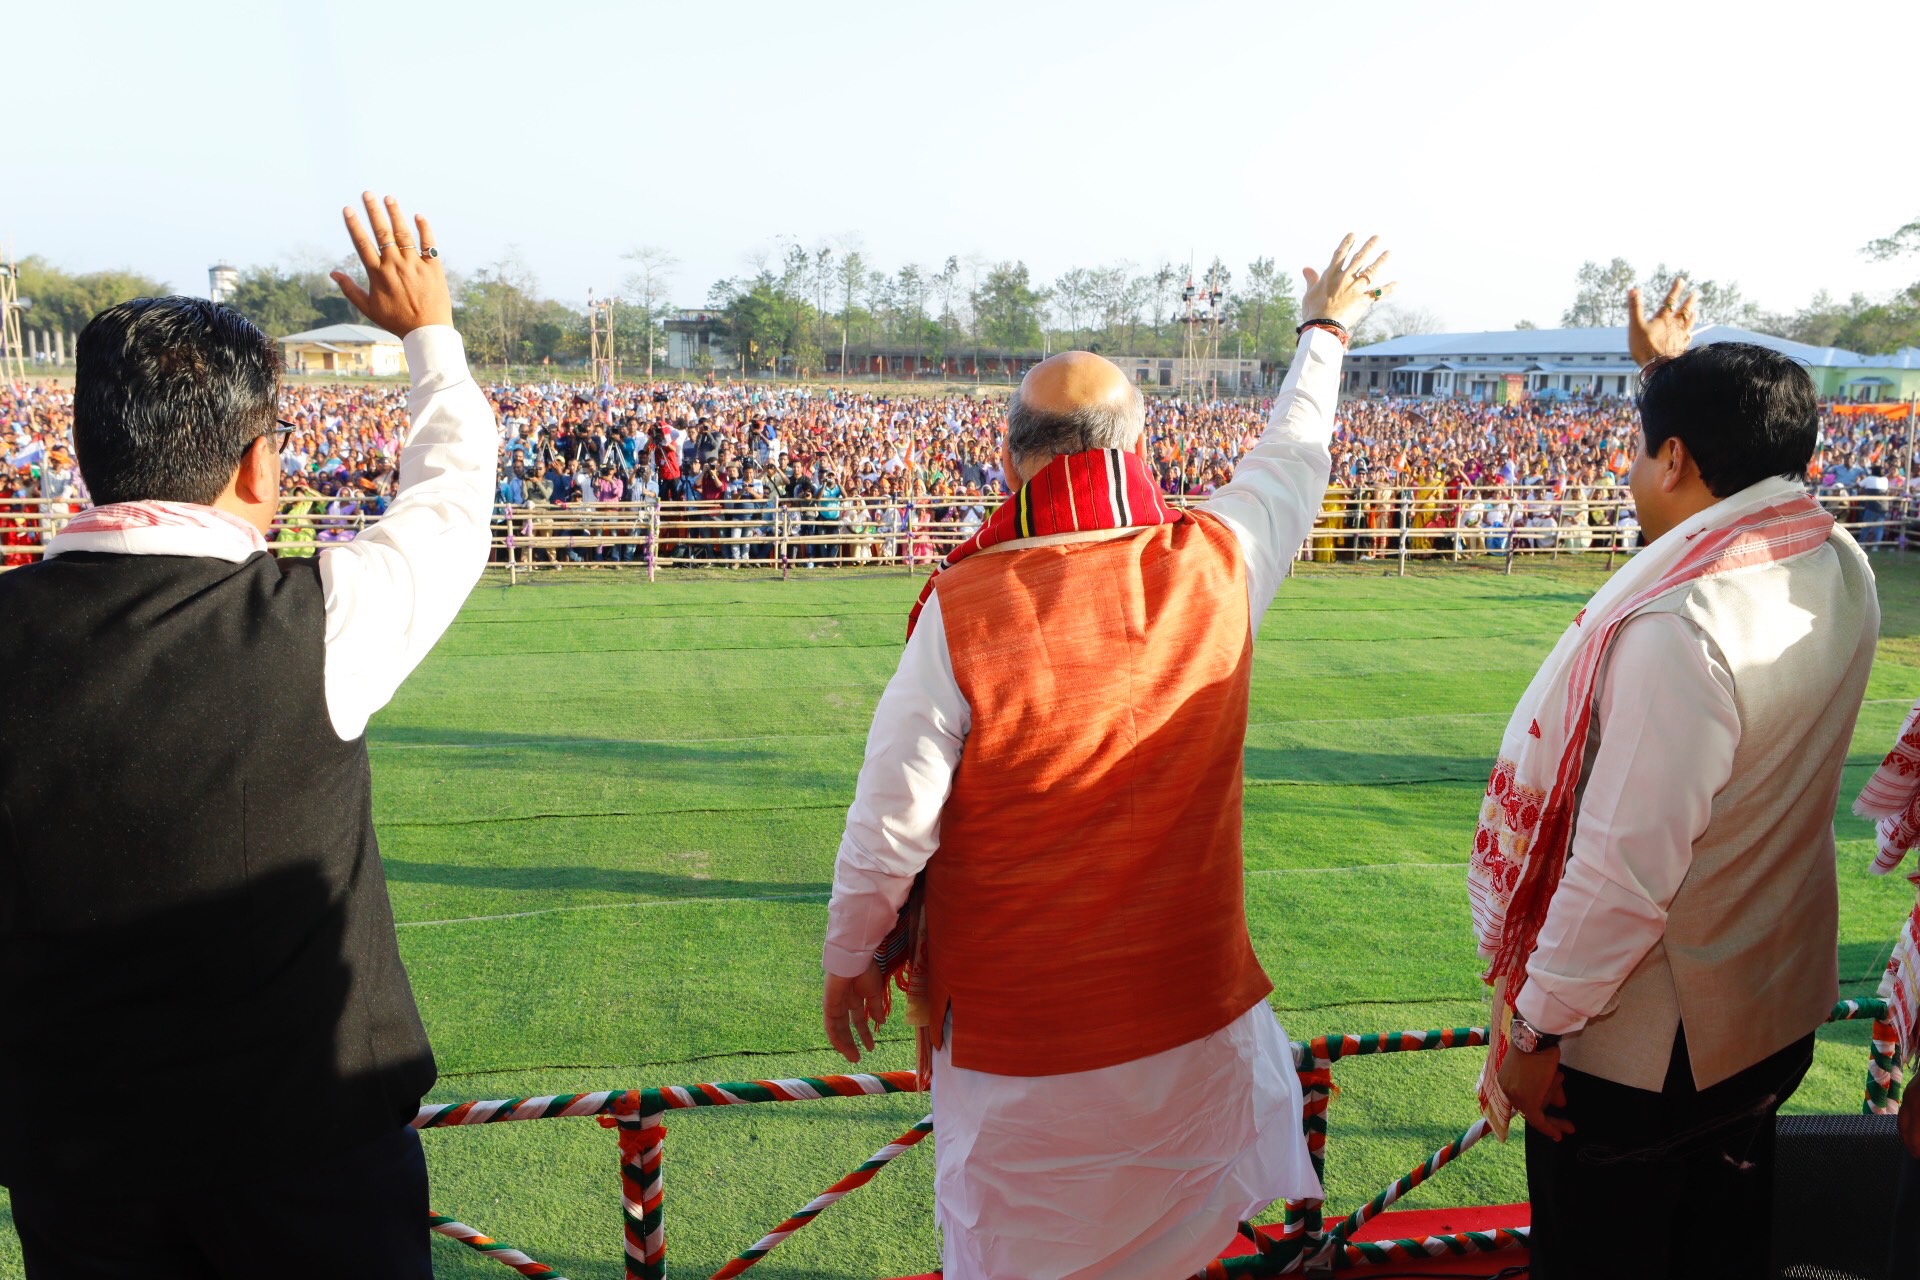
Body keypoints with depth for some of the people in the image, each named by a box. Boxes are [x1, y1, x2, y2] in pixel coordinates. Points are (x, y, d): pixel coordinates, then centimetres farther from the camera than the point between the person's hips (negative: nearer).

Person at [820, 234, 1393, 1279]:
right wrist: (1325, 332, 28)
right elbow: (1291, 459, 10)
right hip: (1187, 994, 3)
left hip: (1014, 1012, -2)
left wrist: (849, 960, 1)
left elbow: (893, 816, -16)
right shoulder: (1214, 567, -11)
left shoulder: (963, 608, -20)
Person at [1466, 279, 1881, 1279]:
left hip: (1636, 1048, -8)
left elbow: (1625, 867, -30)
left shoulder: (1680, 626, -31)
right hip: (1775, 1018, 8)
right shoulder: (1839, 569, -5)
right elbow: (1745, 456, 20)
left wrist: (1535, 1027, -18)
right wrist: (1673, 367, 33)